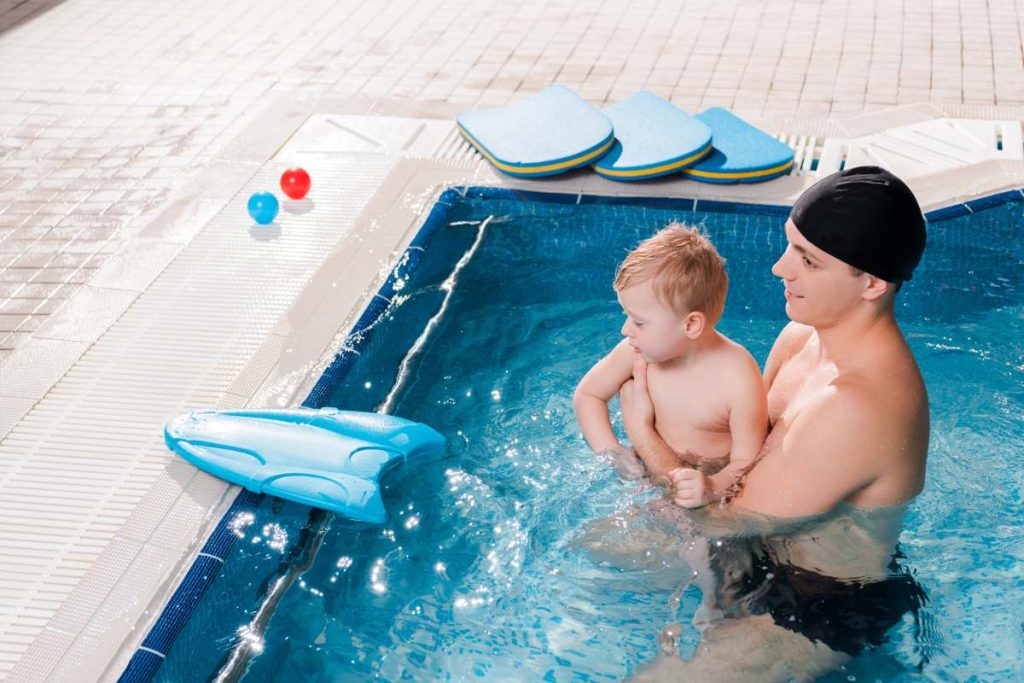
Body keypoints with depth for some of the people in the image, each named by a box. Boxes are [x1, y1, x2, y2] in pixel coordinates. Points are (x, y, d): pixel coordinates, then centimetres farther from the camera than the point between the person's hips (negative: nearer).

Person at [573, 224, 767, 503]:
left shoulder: (739, 379, -25)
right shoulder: (637, 352, -12)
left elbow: (746, 462, -19)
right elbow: (587, 394, 5)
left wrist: (712, 488, -41)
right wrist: (612, 452, -8)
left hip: (716, 481, -4)